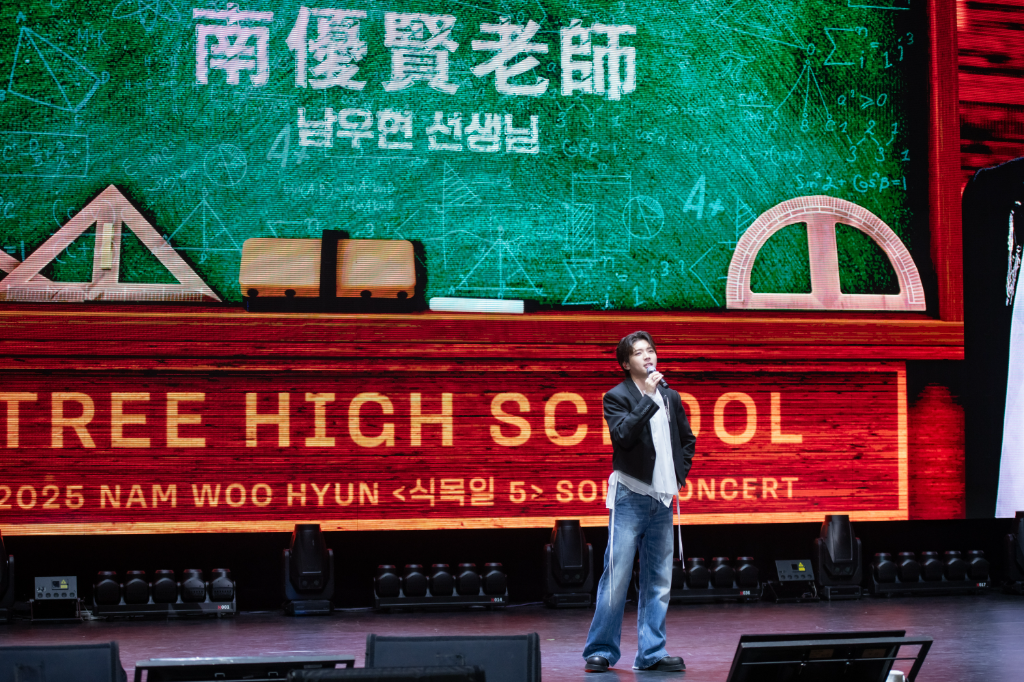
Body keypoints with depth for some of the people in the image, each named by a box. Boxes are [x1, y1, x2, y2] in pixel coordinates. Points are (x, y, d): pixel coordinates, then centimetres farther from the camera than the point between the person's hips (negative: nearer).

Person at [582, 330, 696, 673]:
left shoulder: (670, 397, 14)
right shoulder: (617, 397, -2)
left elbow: (687, 440, 26)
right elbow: (624, 434, -19)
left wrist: (680, 475, 13)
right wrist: (649, 398, -20)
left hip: (662, 501, 5)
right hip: (630, 497, -5)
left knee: (658, 581, 6)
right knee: (617, 577, -7)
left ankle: (651, 653, 11)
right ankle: (601, 651, 2)